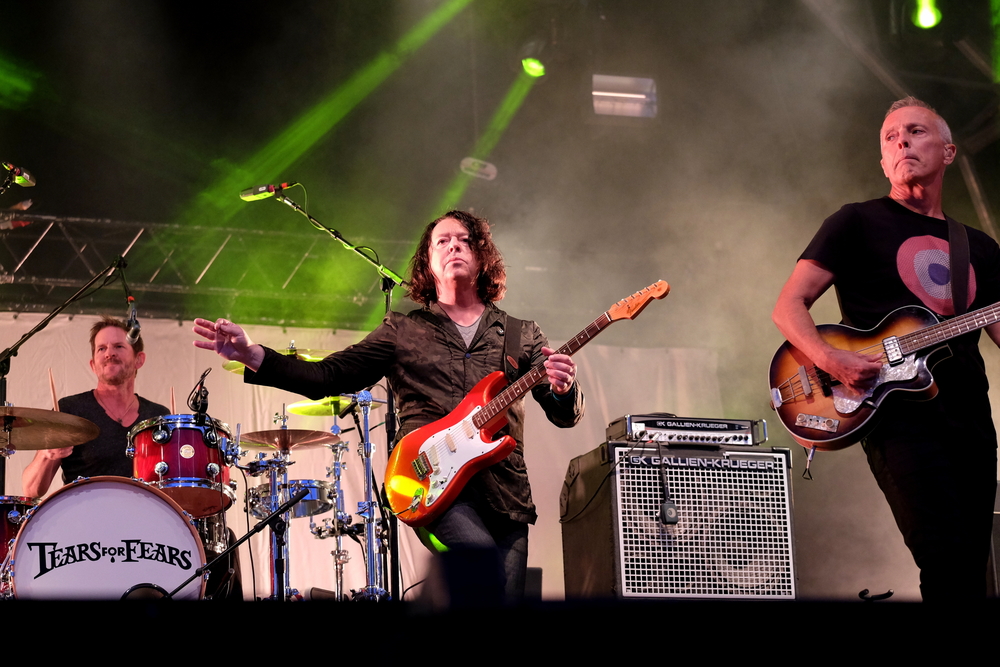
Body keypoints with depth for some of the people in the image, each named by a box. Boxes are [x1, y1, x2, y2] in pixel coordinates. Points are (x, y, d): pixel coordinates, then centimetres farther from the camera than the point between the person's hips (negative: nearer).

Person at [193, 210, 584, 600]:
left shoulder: (522, 336, 16)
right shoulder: (403, 331, 14)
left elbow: (565, 415, 9)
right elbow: (326, 376, 5)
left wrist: (562, 389, -15)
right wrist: (251, 355, -9)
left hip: (505, 494, 3)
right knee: (483, 557, -30)